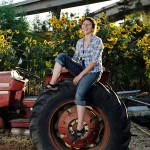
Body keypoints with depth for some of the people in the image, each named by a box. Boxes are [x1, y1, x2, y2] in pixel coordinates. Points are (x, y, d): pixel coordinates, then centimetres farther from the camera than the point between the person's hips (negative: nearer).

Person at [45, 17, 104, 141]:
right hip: (82, 69, 6)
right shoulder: (79, 42, 12)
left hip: (93, 71, -6)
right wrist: (60, 69, 4)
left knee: (80, 94, -30)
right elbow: (75, 59, 17)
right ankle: (52, 84, -19)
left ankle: (80, 128, -24)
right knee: (61, 56, -14)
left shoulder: (97, 41, -8)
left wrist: (80, 75, -19)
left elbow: (94, 62, -15)